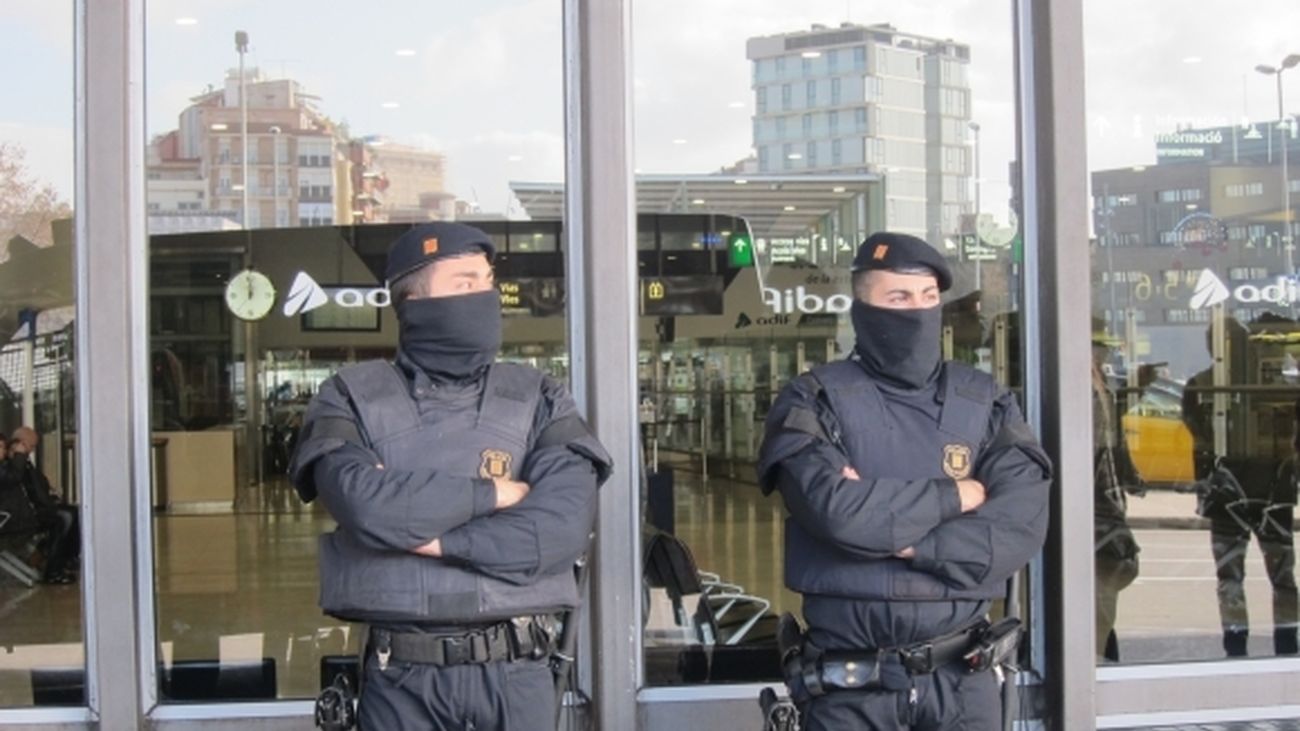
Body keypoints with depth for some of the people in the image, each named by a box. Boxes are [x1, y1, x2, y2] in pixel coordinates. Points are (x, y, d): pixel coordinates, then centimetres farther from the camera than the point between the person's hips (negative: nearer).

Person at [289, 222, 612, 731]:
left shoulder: (539, 402, 6)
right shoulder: (352, 399, 4)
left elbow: (563, 524, -9)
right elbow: (363, 504, -15)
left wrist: (430, 537, -12)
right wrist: (494, 492, -7)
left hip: (516, 674, 1)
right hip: (401, 679, -1)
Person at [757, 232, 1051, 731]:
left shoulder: (986, 404, 6)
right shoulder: (817, 402, -2)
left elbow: (1019, 531, -8)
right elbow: (837, 510, -20)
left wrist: (897, 535, -15)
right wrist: (953, 496, -9)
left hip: (963, 677, 3)